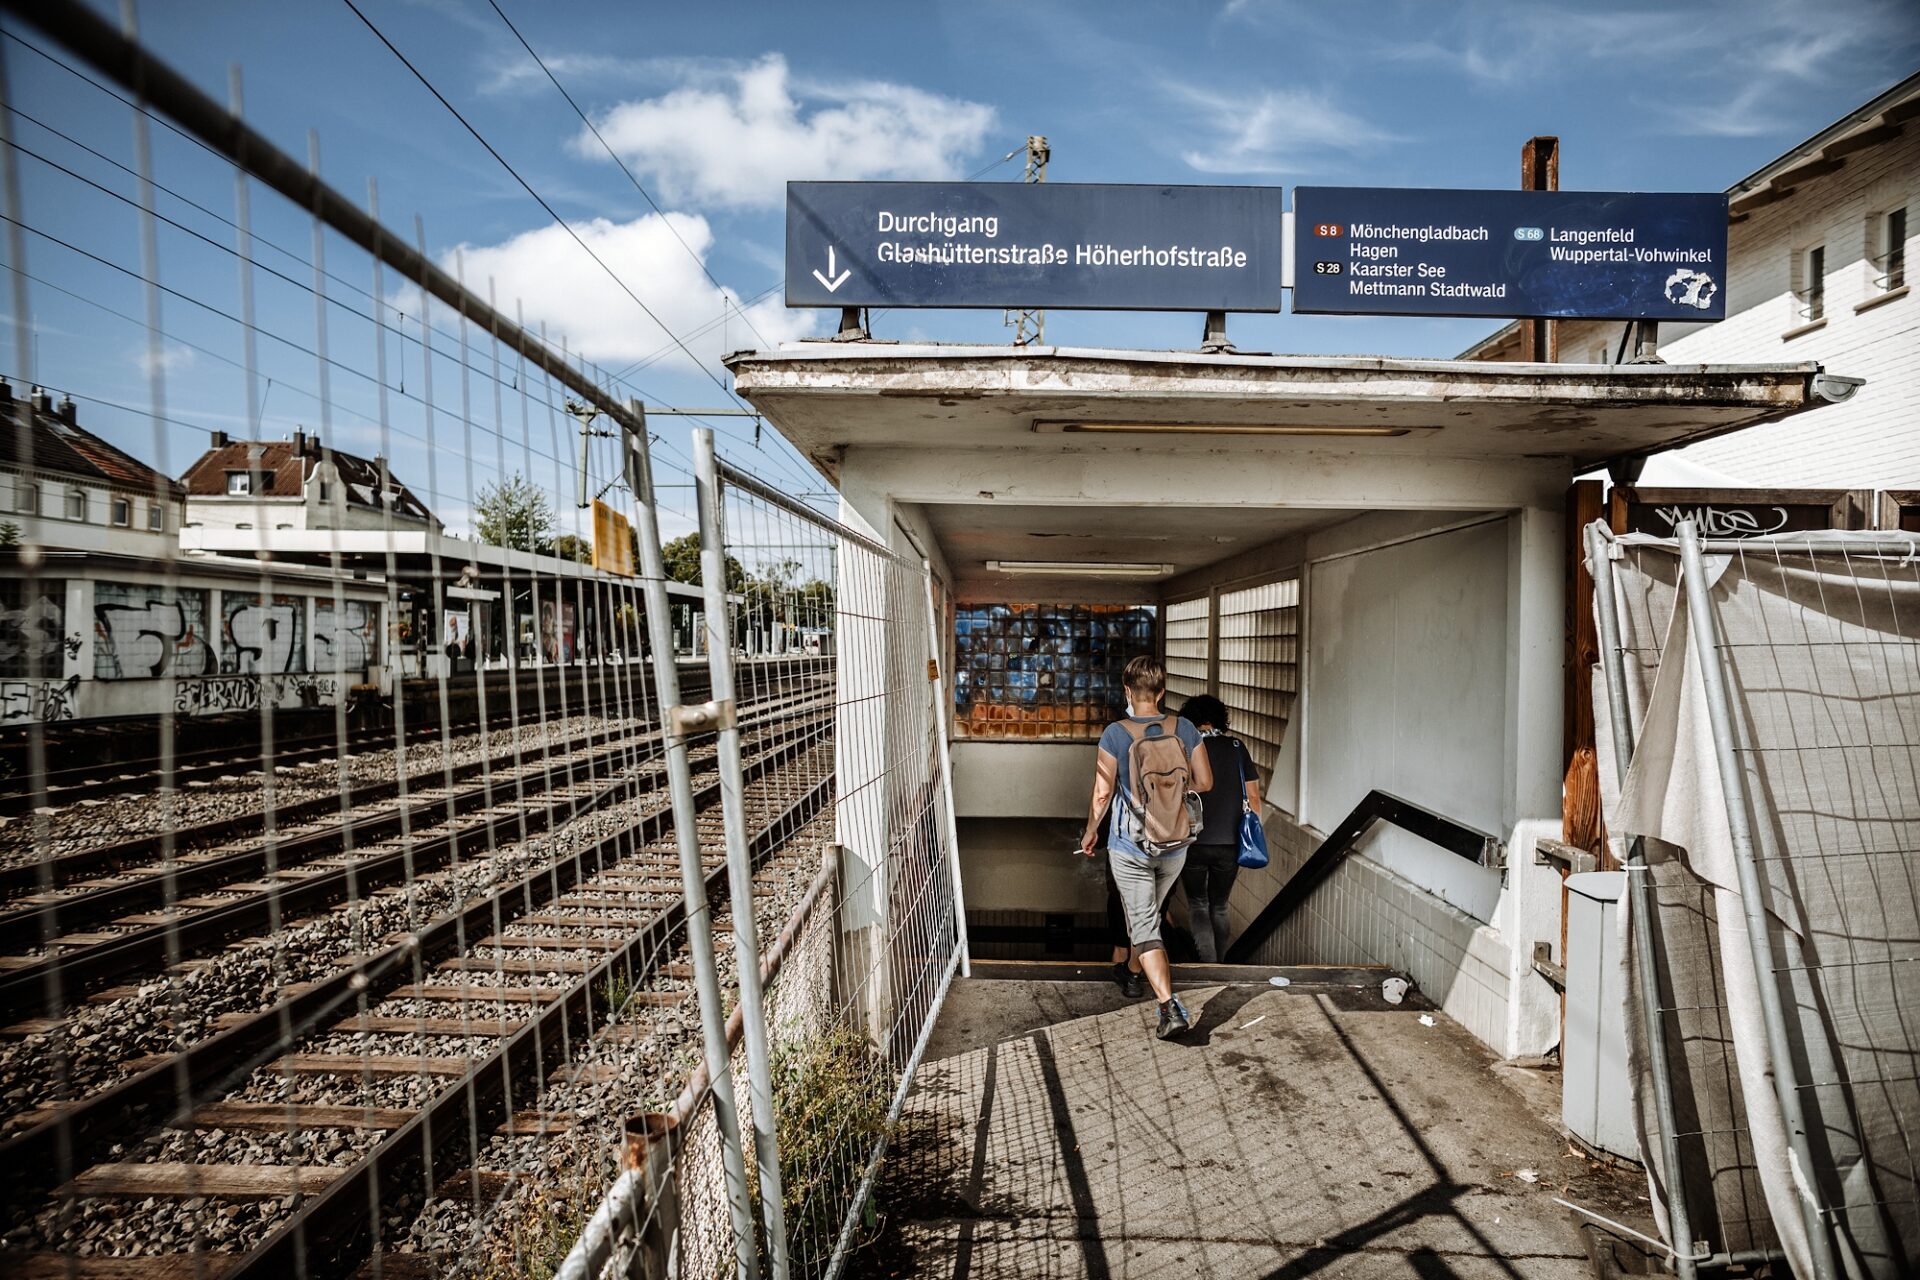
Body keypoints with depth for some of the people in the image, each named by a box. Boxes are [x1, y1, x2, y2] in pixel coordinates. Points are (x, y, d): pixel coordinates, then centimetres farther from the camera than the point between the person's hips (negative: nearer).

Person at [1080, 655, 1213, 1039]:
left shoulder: (1116, 733, -16)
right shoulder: (1184, 729, -7)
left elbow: (1102, 793, -12)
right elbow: (1204, 782, 0)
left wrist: (1090, 832, 3)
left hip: (1130, 846, -4)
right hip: (1175, 845, 4)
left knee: (1144, 925, 3)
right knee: (1151, 912, 27)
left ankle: (1170, 1006, -6)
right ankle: (1134, 968, 48)